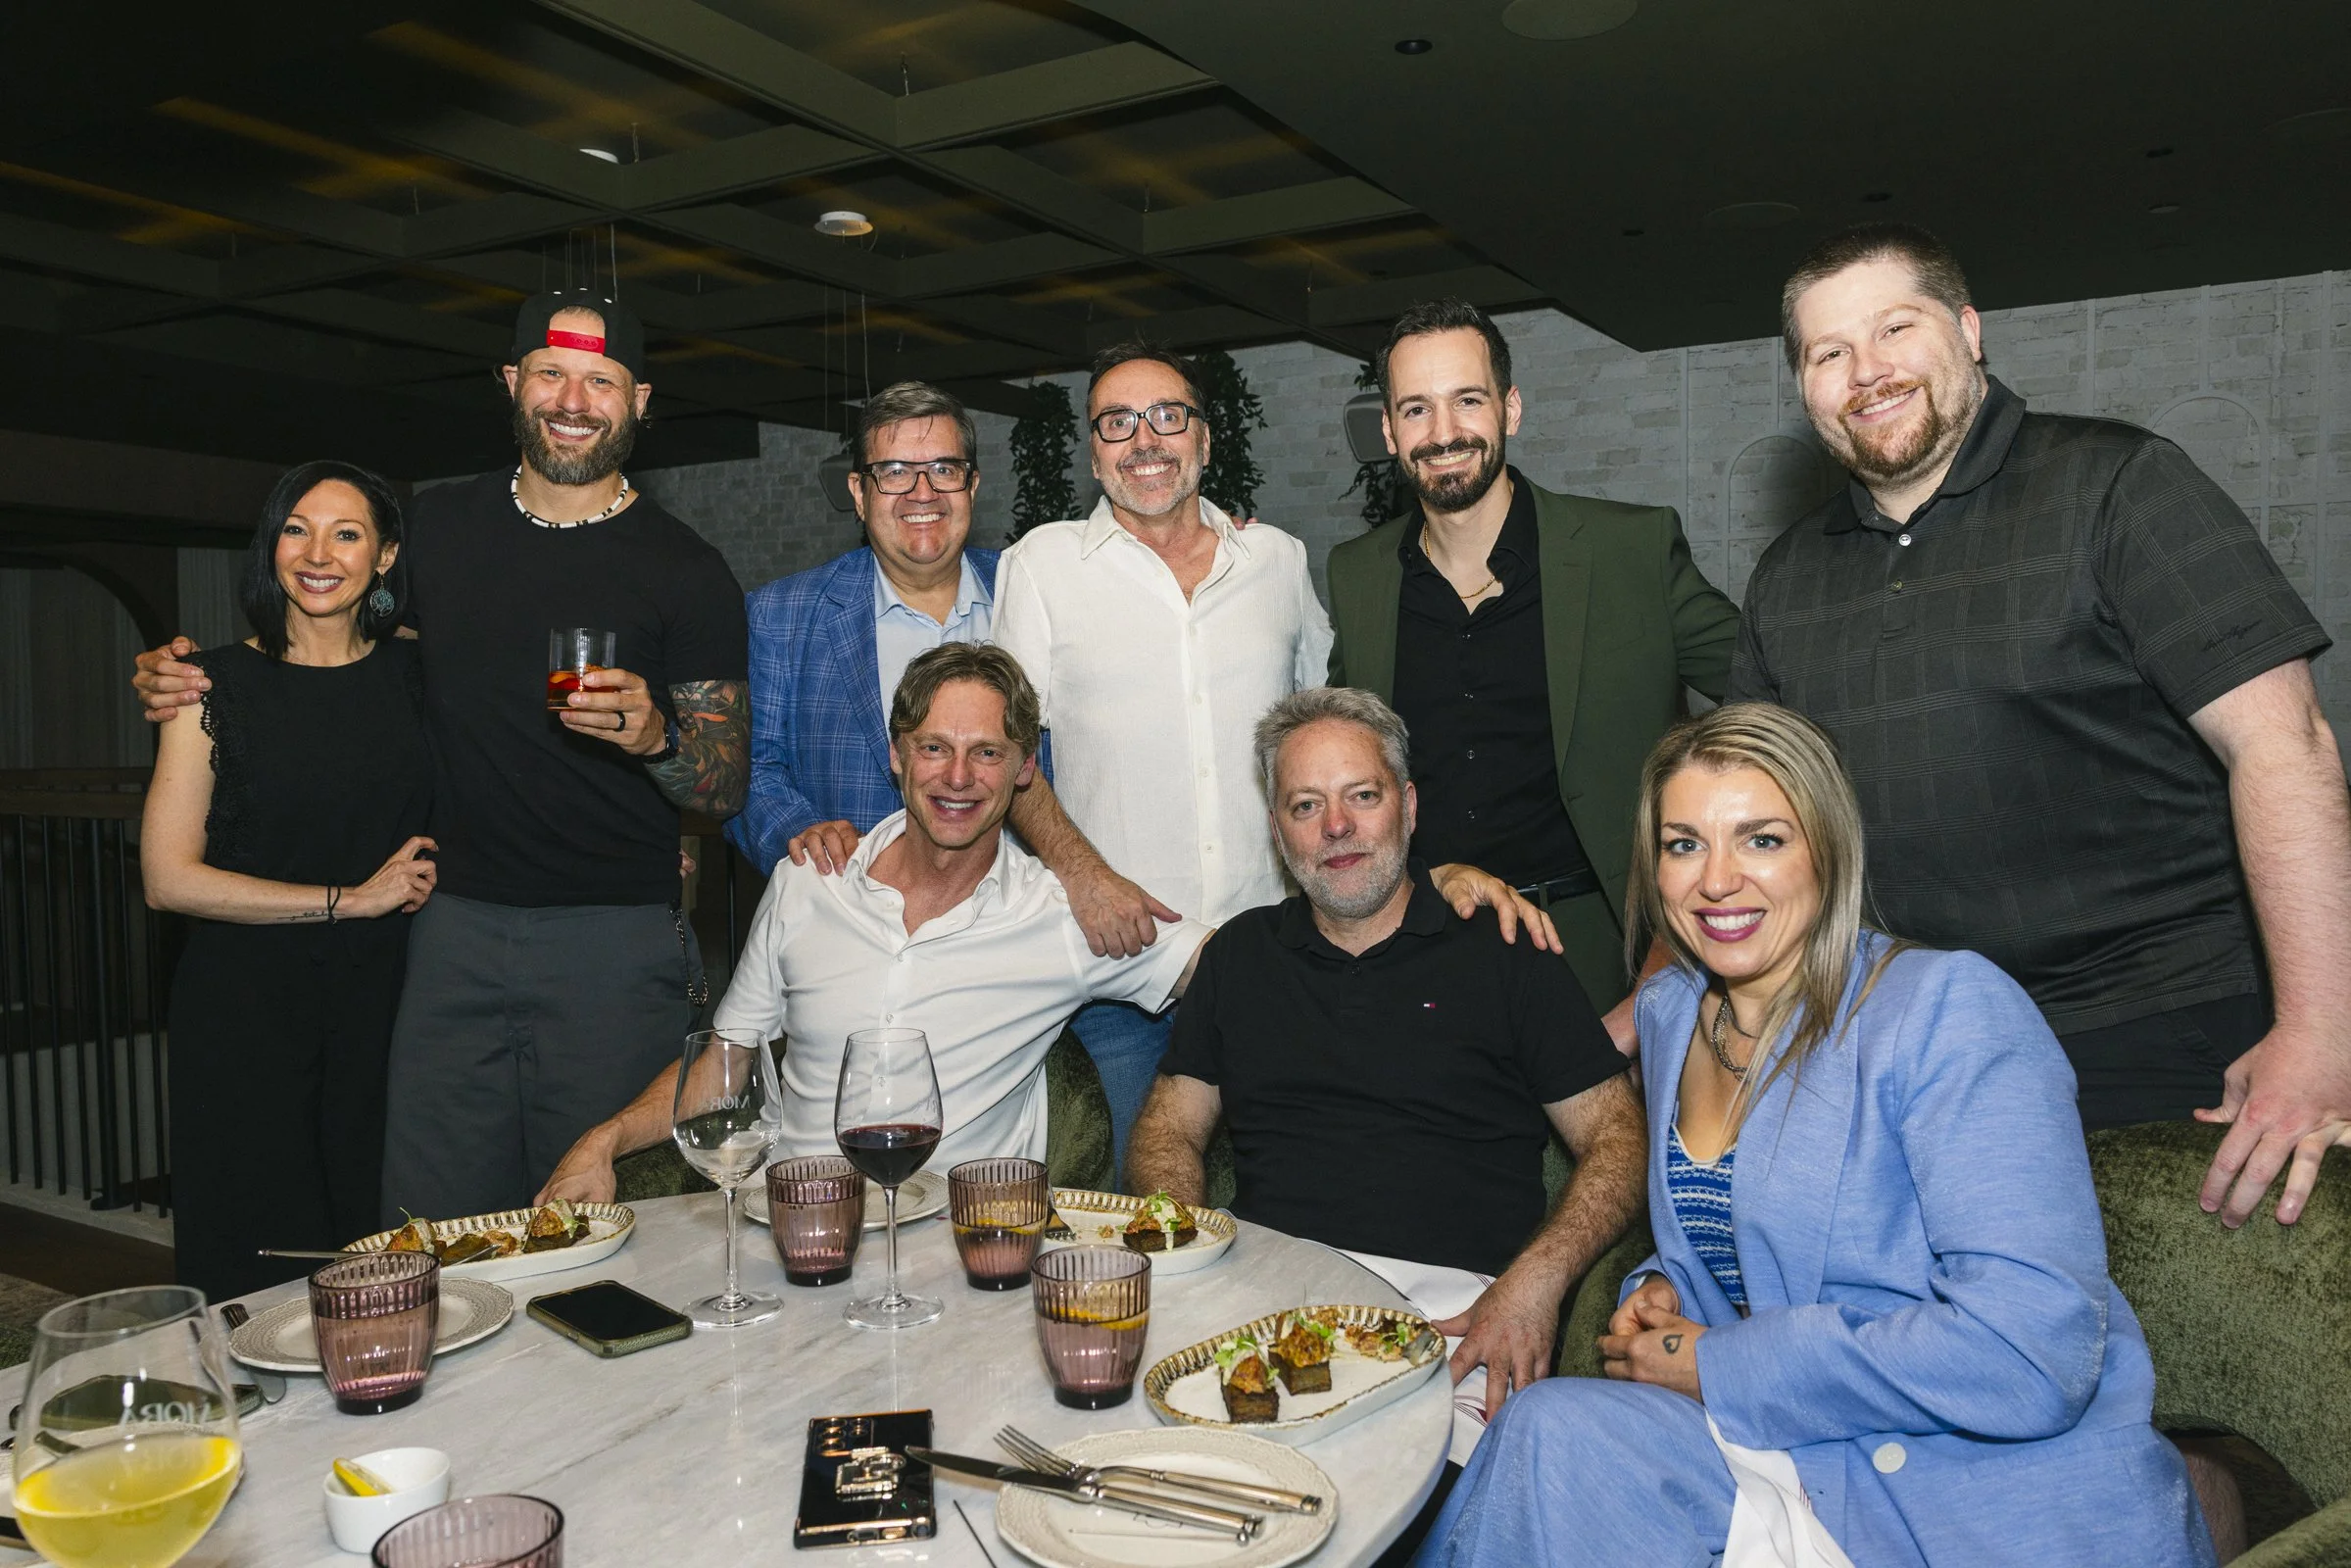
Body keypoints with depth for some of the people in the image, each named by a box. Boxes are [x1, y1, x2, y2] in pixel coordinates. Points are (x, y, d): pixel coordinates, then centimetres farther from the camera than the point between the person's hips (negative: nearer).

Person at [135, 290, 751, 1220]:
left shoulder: (685, 573, -2)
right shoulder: (440, 526, 10)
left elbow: (726, 790, -2)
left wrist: (654, 735, -23)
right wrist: (194, 672, 13)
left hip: (615, 941, -3)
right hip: (457, 930, 4)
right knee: (431, 1231, 7)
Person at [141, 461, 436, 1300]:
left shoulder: (413, 673, 5)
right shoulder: (217, 683, -3)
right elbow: (168, 876, -8)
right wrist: (351, 899, -10)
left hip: (381, 1005, 3)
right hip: (246, 1016, -2)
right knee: (259, 1284, 4)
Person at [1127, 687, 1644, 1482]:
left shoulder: (1502, 951, 9)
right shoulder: (1241, 954, 19)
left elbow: (1617, 1139, 6)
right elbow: (1168, 1129, 18)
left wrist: (1533, 1281, -11)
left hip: (1451, 1302, -2)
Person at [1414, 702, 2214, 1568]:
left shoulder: (1949, 1009, -15)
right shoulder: (1670, 1012, 8)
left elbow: (2031, 1353, -24)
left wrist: (1718, 1365, -17)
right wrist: (1667, 1289, 0)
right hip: (1824, 1471, 6)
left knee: (1554, 1435, -20)